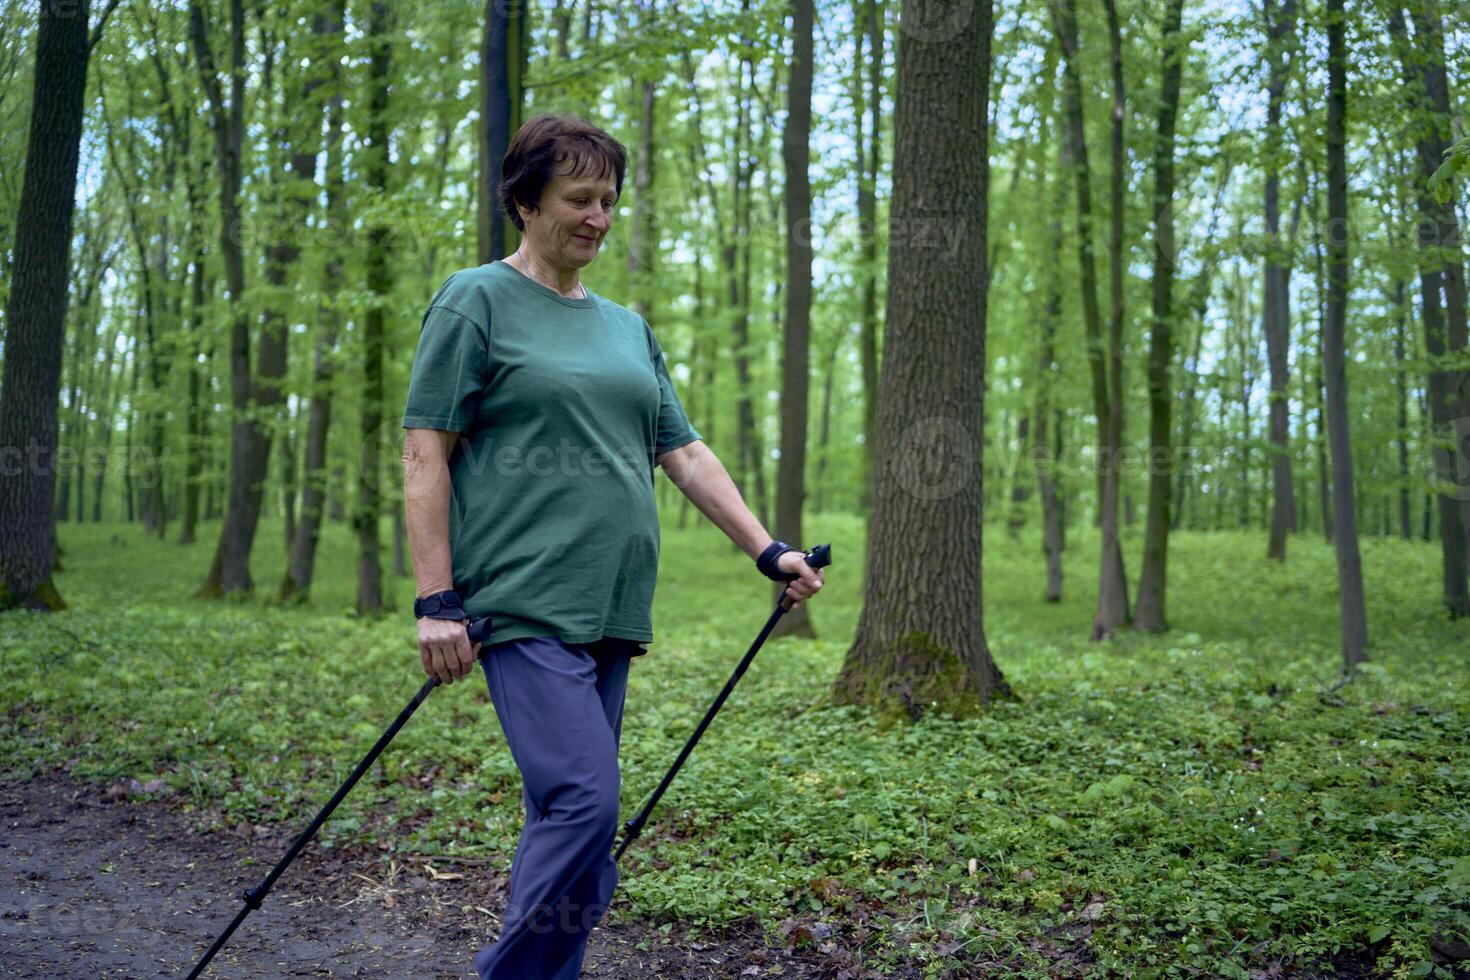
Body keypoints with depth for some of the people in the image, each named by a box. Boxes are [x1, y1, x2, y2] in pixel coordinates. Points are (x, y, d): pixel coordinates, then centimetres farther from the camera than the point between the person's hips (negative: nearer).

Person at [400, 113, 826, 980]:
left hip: (611, 610, 7)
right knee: (583, 802, -17)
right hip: (526, 605, -6)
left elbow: (684, 452, 19)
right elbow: (425, 454, -5)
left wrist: (768, 550, 10)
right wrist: (436, 599, -12)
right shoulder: (478, 301, 1)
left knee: (570, 815, 8)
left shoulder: (627, 327, 20)